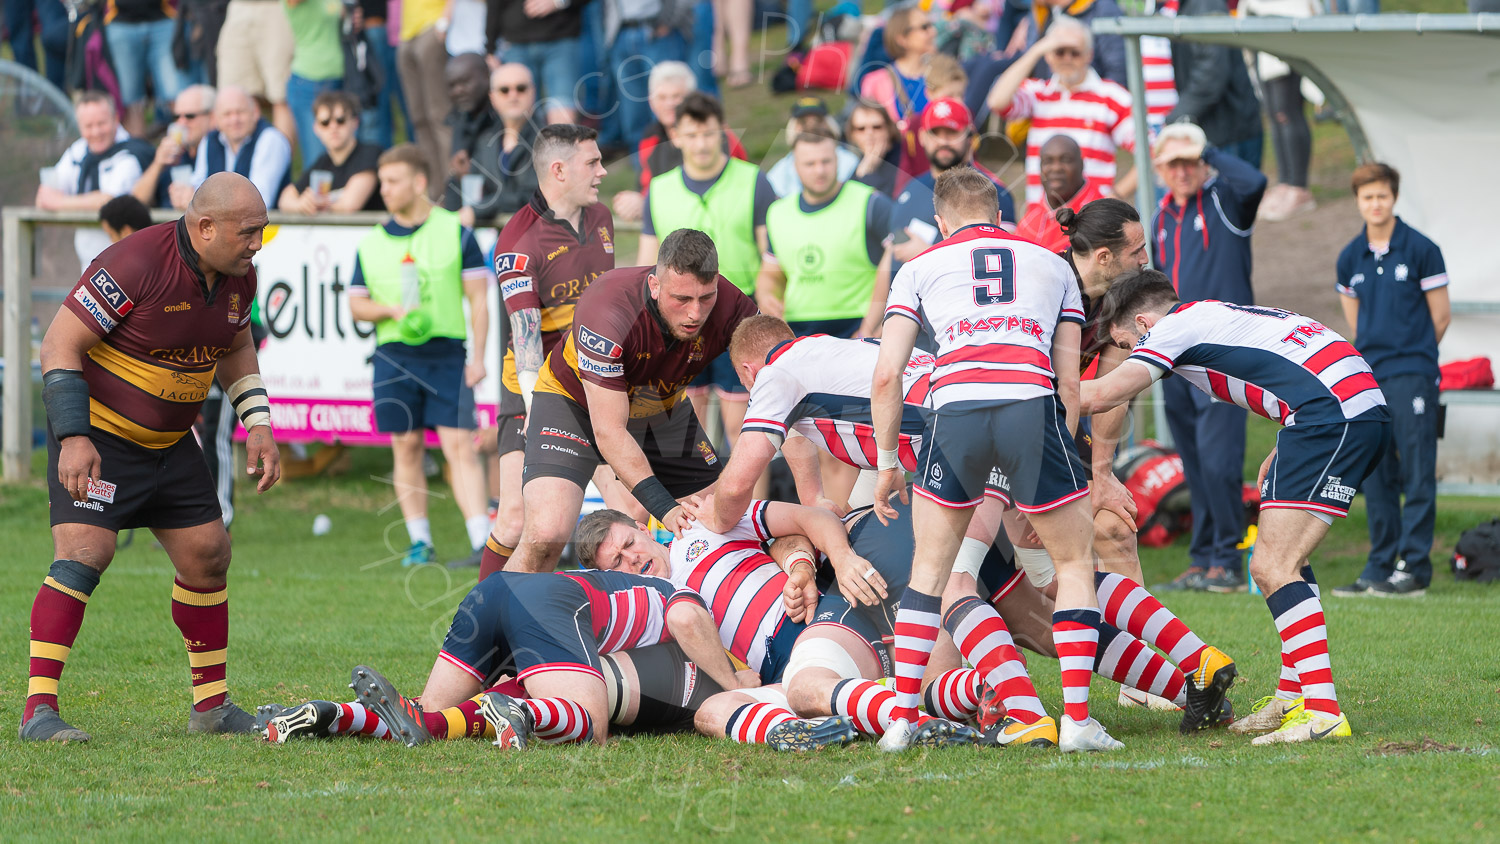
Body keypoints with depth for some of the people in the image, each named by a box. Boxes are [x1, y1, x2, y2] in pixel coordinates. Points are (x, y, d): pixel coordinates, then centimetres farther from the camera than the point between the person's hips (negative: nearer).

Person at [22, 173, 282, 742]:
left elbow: (235, 349, 19)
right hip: (97, 435, -8)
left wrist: (257, 424, 8)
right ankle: (39, 710, -20)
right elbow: (59, 345, -22)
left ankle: (211, 704, 20)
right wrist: (74, 438, -27)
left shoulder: (238, 277, -1)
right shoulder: (135, 265, -25)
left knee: (207, 555, 7)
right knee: (84, 552, -20)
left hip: (170, 441, 8)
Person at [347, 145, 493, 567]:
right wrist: (393, 310, -7)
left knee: (459, 445, -11)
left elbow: (477, 298, 2)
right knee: (406, 447, 4)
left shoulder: (456, 232, 2)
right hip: (394, 355, 3)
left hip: (446, 354, -3)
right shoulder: (371, 245, 11)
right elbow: (356, 304, 13)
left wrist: (478, 356, -6)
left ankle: (483, 542, -16)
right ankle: (420, 543, 14)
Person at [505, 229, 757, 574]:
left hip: (664, 409, 5)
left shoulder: (732, 307, -27)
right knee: (545, 536, -24)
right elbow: (609, 432, -34)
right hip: (573, 400, -5)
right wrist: (665, 508, -40)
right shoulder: (607, 313, -39)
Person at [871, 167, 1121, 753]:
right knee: (1075, 562, 15)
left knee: (930, 568, 17)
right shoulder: (1052, 265, 27)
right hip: (1032, 405, 0)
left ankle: (903, 717, 12)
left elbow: (886, 375, 13)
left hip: (956, 405, 0)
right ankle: (1076, 720, 5)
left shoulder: (920, 269, 24)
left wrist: (887, 461, 21)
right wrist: (1048, 469, 26)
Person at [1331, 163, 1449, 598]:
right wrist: (1374, 353, 14)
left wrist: (1412, 355, 7)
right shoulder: (1350, 258, 10)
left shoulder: (1421, 250, -4)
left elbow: (1441, 317, 1)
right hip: (1368, 379, 5)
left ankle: (1414, 566, -5)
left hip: (1412, 377, -5)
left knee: (1416, 474, -6)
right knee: (1375, 476, 7)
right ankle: (1380, 566, 12)